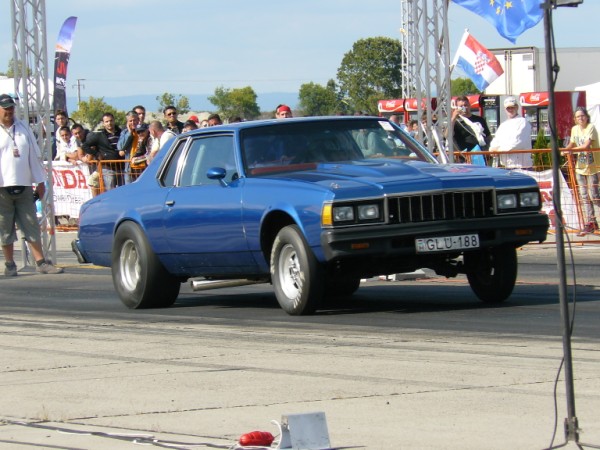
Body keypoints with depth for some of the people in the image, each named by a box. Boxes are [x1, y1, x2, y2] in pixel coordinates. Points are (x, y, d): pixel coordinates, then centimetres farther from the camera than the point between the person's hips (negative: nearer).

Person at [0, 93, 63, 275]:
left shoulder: (23, 128, 13)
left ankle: (41, 263, 5)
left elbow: (35, 155, 16)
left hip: (24, 186, 4)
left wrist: (40, 181, 12)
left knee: (32, 226, 3)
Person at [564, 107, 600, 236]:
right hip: (580, 166, 6)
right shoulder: (575, 129, 8)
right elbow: (572, 144, 20)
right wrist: (565, 150, 0)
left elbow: (586, 145, -22)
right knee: (584, 196, 4)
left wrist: (569, 150, -17)